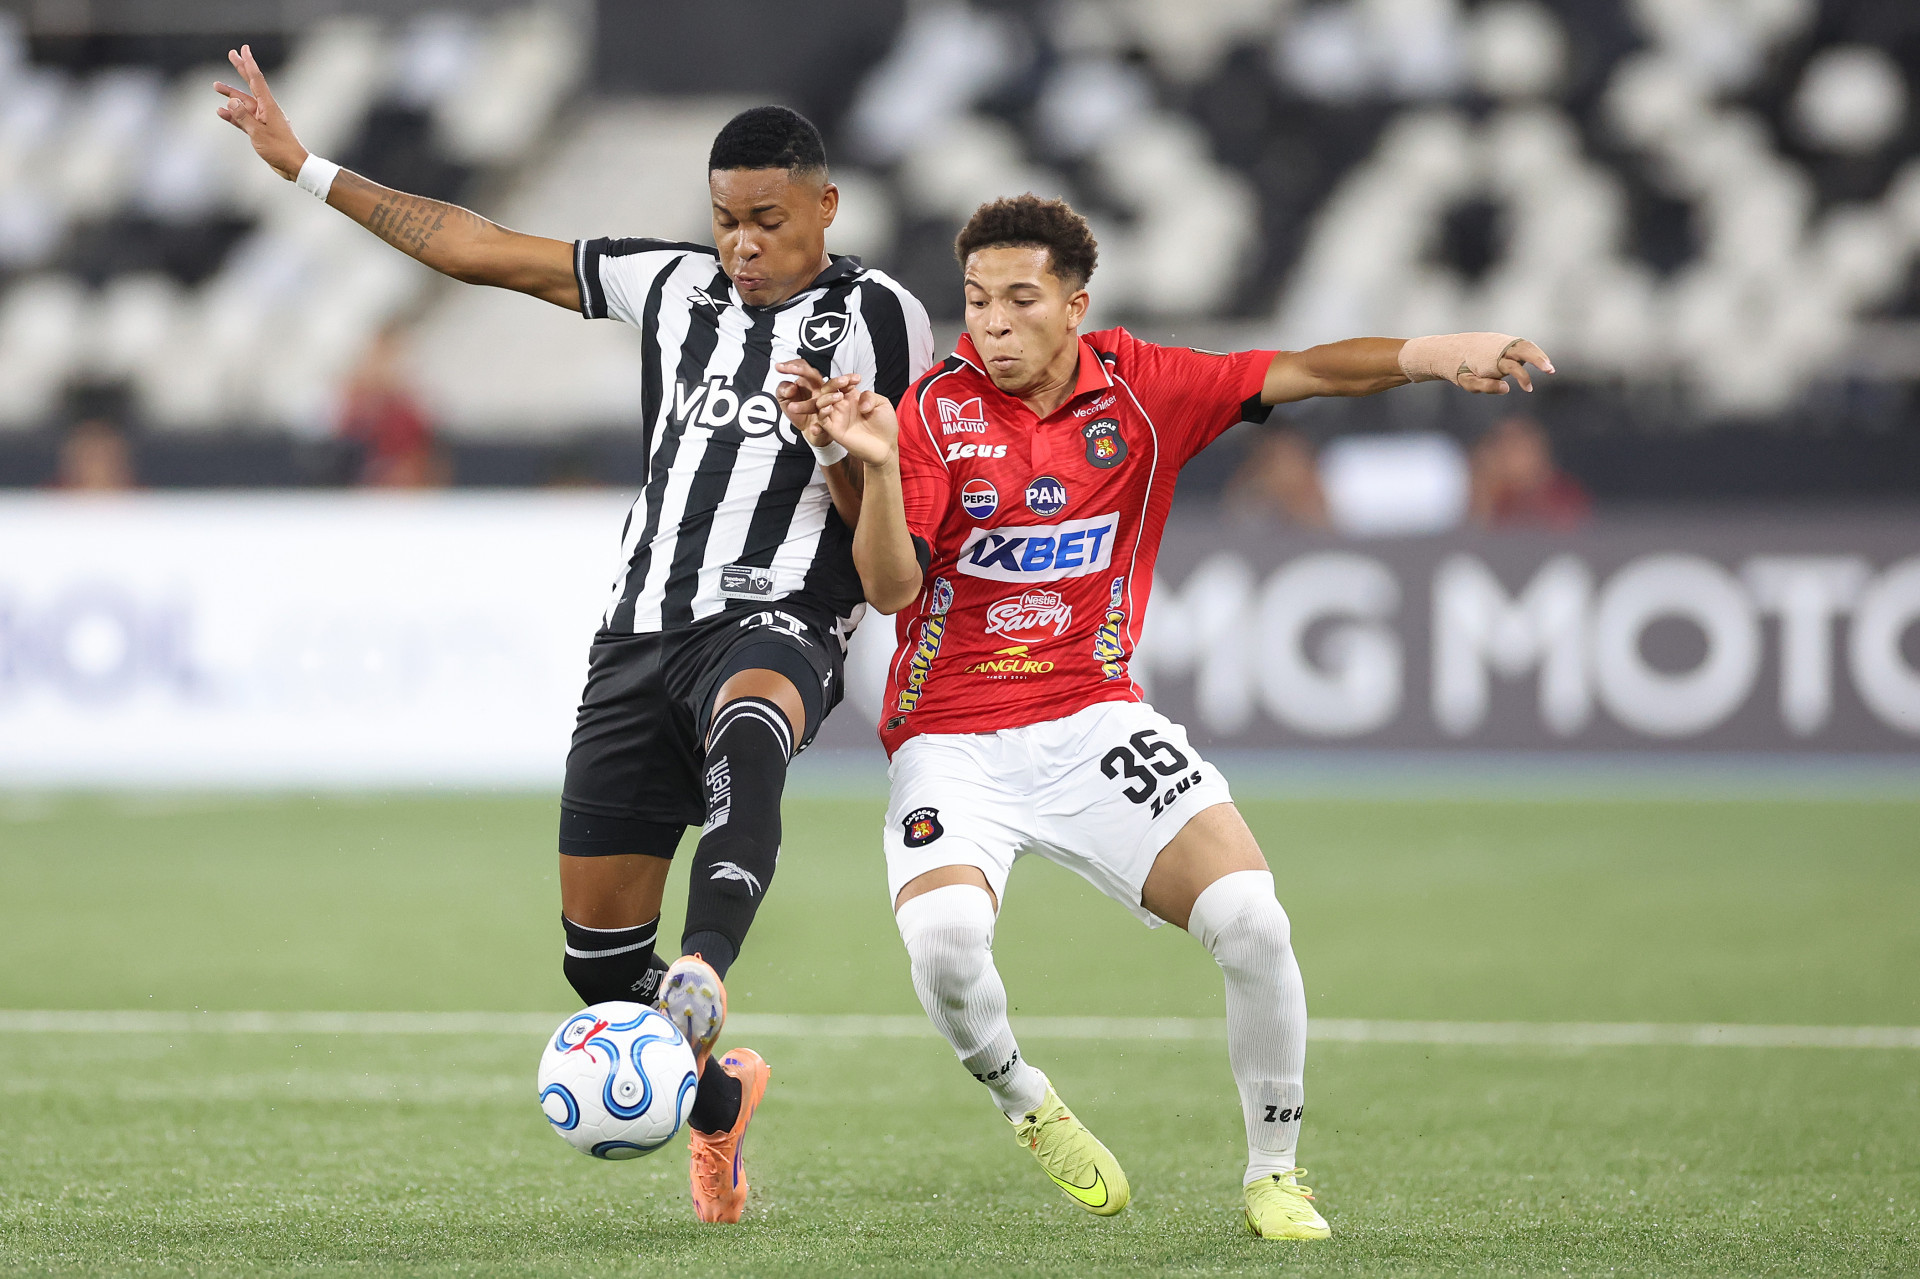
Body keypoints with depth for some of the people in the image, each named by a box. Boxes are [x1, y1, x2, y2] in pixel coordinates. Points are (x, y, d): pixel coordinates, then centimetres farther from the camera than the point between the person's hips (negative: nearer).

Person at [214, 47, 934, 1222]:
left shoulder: (881, 320, 3)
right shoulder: (675, 286, 14)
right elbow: (481, 249, 17)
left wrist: (834, 443, -19)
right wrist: (305, 168, 16)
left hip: (781, 620, -5)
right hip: (644, 629, 5)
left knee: (748, 727, -43)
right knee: (599, 956, 2)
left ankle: (706, 977, -63)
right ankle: (721, 1101, 30)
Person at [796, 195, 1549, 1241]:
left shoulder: (1139, 389, 1)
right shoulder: (935, 409, -5)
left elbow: (1301, 373, -8)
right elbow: (890, 589, -12)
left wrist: (1428, 356, -24)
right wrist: (880, 467, -30)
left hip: (1094, 718, 2)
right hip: (952, 742, -2)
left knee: (1252, 919, -17)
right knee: (944, 939, -29)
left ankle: (1273, 1174, 3)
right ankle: (1020, 1099, 5)